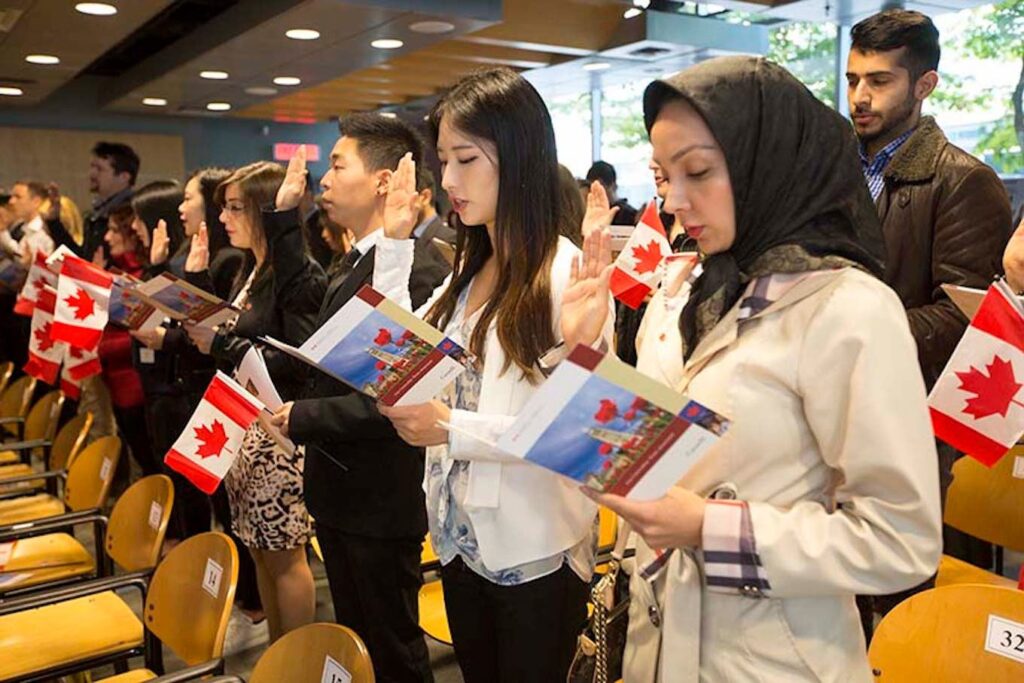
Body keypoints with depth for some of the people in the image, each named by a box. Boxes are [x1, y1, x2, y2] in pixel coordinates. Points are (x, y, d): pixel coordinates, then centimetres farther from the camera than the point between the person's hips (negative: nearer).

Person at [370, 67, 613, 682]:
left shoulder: (566, 271, -18)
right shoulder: (470, 269, 7)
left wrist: (453, 429, -25)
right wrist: (395, 244, 3)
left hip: (535, 555, -7)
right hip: (460, 535, 7)